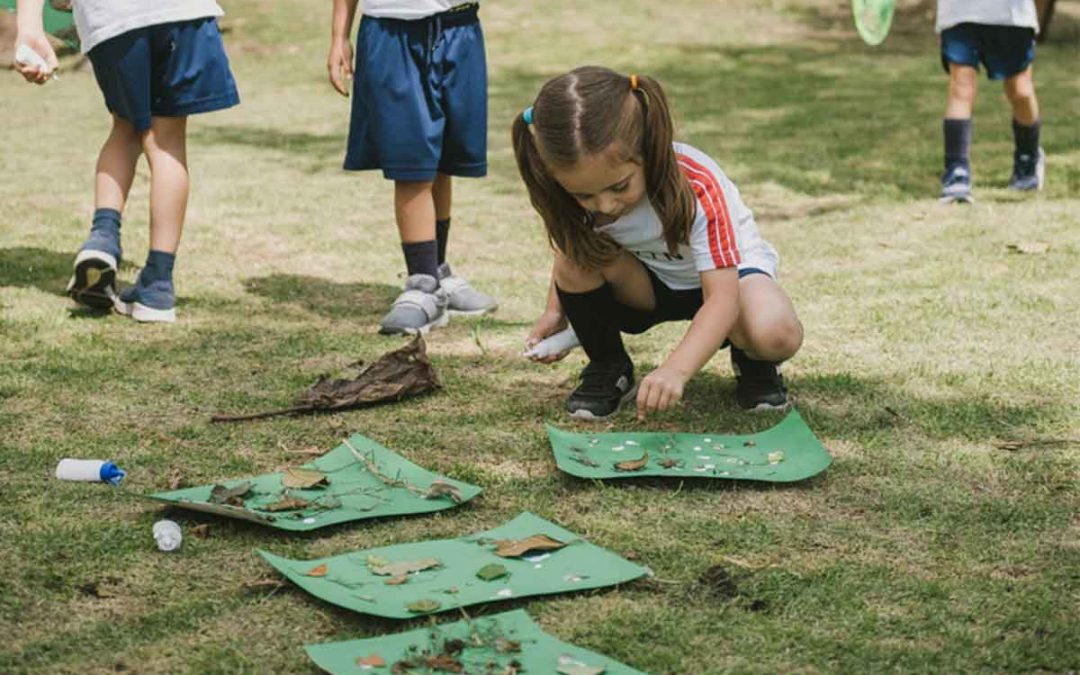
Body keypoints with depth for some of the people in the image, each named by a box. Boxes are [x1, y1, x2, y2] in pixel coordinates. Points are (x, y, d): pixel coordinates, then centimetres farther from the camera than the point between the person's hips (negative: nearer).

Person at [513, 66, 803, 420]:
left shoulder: (697, 187, -35)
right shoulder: (581, 190, -23)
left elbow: (722, 299, -40)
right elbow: (569, 250, 2)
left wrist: (675, 369, -54)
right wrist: (554, 311, -12)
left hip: (724, 274, -4)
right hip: (646, 284, 4)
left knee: (776, 334, -36)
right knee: (579, 256, -29)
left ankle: (750, 360, 2)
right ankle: (608, 366, -3)